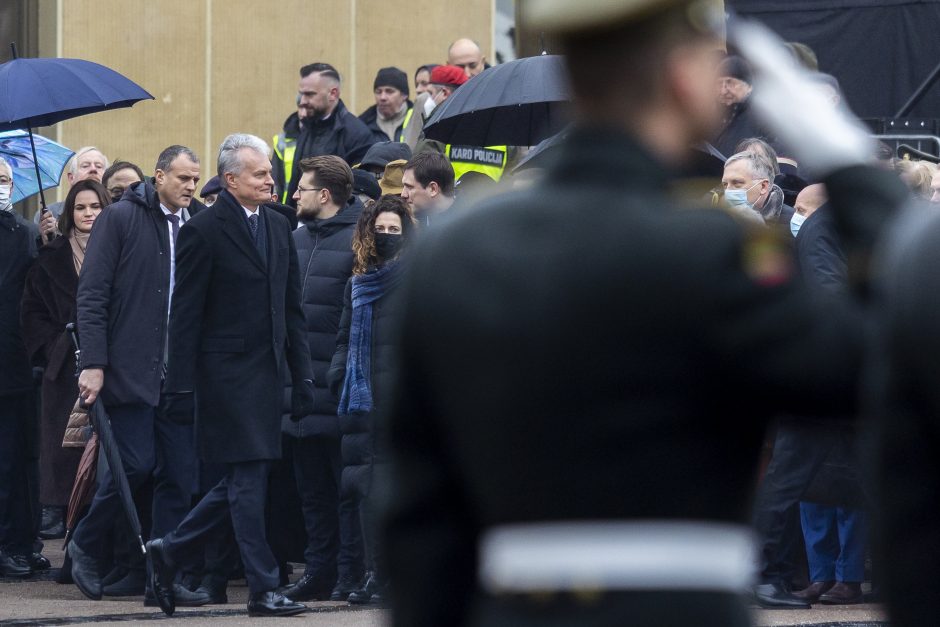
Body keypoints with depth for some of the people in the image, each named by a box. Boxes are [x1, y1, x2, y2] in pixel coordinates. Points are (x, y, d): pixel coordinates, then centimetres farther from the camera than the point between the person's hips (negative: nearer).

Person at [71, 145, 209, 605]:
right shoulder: (120, 219, 0)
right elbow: (92, 295, -4)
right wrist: (93, 363, -11)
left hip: (181, 374, 4)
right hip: (130, 371, -4)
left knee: (180, 476, 1)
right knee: (135, 464, -10)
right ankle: (86, 546, 13)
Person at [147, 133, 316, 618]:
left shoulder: (278, 227, 12)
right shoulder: (203, 231, -8)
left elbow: (292, 306, 16)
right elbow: (185, 313, -9)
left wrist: (302, 376, 11)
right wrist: (183, 383, -13)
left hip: (268, 372, 7)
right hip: (228, 373, -7)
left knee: (244, 484, 9)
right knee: (248, 480, -6)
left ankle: (170, 550, 25)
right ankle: (263, 590, -2)